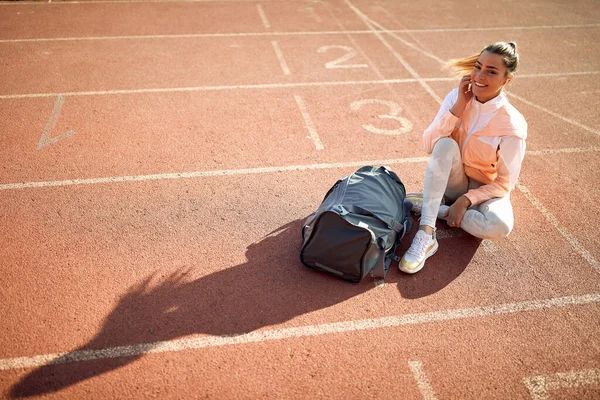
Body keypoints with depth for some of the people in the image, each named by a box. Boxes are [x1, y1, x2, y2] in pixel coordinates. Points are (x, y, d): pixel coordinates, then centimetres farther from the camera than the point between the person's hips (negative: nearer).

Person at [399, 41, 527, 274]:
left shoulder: (512, 125, -18)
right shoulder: (457, 97, -10)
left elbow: (504, 183, -13)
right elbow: (428, 146, -18)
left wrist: (466, 200, -24)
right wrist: (459, 106, -24)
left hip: (485, 191, -2)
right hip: (451, 183, 2)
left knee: (500, 226, -34)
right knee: (445, 144, -30)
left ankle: (431, 206, -13)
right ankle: (426, 235, -33)